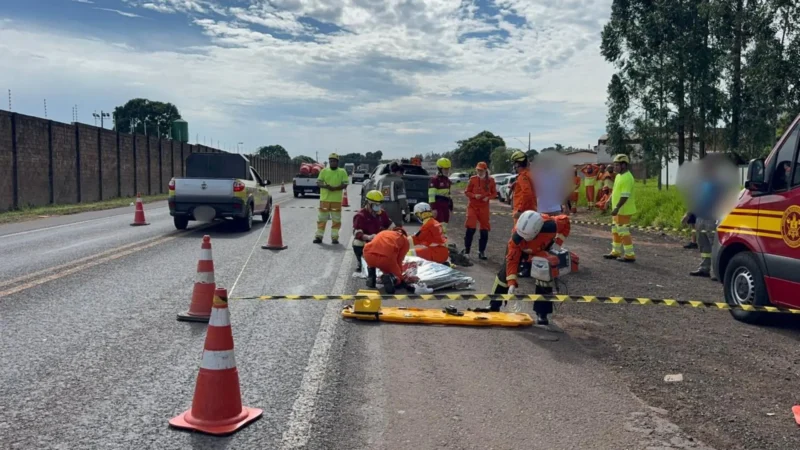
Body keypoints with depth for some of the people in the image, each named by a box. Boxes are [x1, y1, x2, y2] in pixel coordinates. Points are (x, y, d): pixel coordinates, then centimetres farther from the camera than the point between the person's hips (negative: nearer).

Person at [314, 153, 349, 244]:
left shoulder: (342, 172, 3)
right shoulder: (324, 171, 8)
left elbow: (345, 185, -3)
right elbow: (318, 182, 4)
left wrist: (335, 188, -19)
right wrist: (326, 186, -17)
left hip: (337, 200, -1)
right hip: (324, 199, 1)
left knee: (336, 219, 2)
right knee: (321, 218, 4)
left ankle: (334, 237, 10)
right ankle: (319, 236, 11)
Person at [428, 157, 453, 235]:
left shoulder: (447, 180, 17)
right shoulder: (435, 179, -10)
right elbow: (431, 195, -16)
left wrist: (450, 206, 23)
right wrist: (433, 208, -20)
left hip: (445, 206, 9)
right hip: (438, 206, -9)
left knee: (444, 226, 11)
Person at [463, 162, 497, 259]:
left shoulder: (490, 180, 0)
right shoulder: (473, 179, -3)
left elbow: (494, 193, 7)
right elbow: (467, 192, 1)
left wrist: (488, 197, -13)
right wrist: (474, 195, -17)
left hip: (484, 208, 2)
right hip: (472, 206, -2)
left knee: (484, 230, 5)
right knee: (470, 228, -10)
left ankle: (481, 251, 18)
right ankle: (466, 250, 3)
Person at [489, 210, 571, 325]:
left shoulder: (550, 225, -43)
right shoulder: (516, 237, -42)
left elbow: (565, 221, -20)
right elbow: (512, 260, -34)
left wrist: (557, 243, -26)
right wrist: (512, 283, -38)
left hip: (543, 249, 1)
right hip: (520, 248, 0)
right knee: (505, 273, -4)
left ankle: (542, 313, 0)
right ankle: (493, 306, 13)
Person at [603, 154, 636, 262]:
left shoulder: (627, 177, -20)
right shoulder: (619, 175, 13)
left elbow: (625, 196, -26)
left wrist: (617, 208, -29)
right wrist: (615, 208, 24)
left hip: (623, 210, -10)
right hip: (618, 210, 10)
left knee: (623, 231, -5)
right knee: (616, 231, 17)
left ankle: (629, 255, 1)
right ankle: (616, 252, 28)